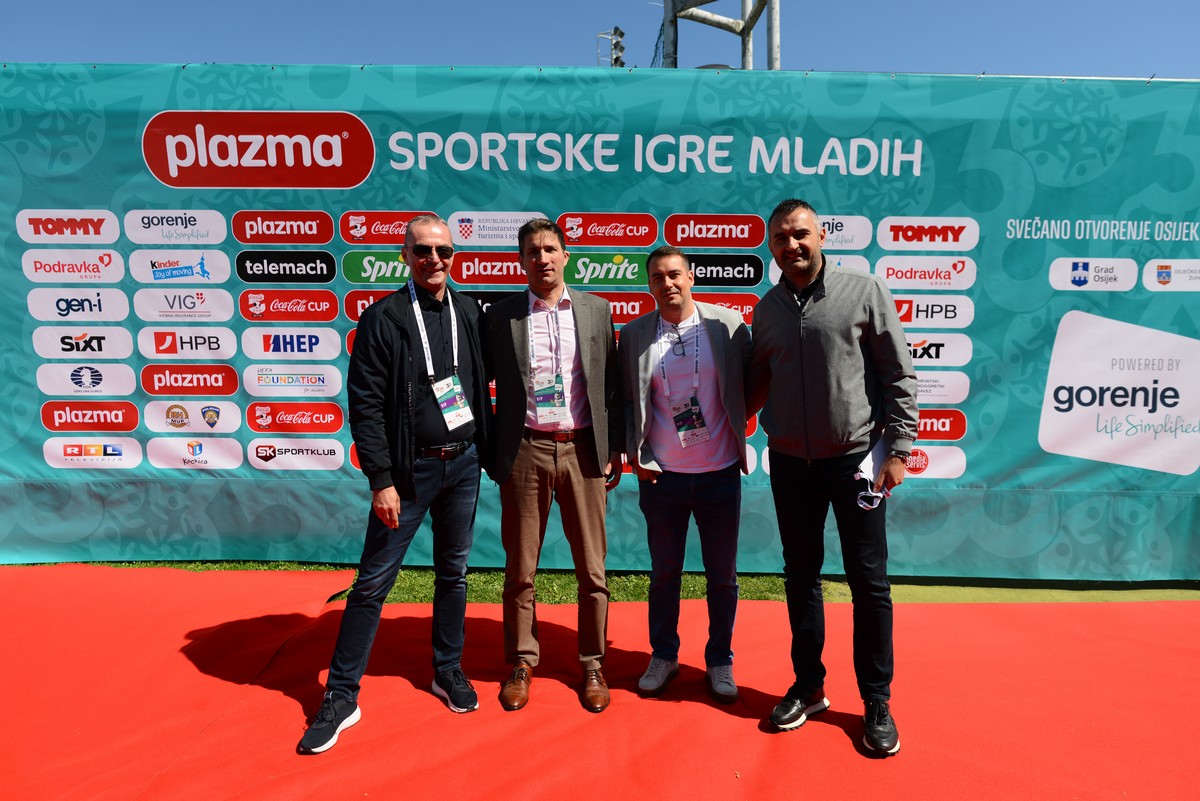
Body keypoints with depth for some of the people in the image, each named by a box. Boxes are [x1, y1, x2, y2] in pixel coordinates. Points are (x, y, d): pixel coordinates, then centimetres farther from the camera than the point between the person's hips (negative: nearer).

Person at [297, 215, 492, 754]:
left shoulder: (469, 313, 6)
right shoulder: (382, 319, -6)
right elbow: (365, 407, -10)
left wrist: (487, 451, 6)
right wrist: (381, 480, -14)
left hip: (464, 465, 4)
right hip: (411, 469, -4)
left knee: (453, 573, 15)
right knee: (373, 581, 2)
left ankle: (448, 671, 33)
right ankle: (342, 696, 18)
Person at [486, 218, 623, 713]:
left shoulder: (596, 310, 7)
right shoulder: (501, 315, 3)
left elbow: (611, 384, 8)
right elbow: (488, 383, 5)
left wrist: (614, 449, 4)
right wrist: (495, 455, -1)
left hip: (583, 449, 1)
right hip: (525, 451, 0)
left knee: (592, 568, 8)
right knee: (520, 569, 10)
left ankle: (593, 664, 26)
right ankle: (522, 663, 29)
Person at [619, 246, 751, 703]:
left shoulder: (729, 324, -1)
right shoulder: (633, 335, 2)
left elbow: (750, 385, 6)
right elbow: (626, 401, 6)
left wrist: (736, 430, -1)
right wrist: (635, 453, -2)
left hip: (720, 473, 0)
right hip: (661, 475, 1)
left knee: (722, 574, 12)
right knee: (664, 572, 14)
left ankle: (720, 661, 31)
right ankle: (663, 656, 33)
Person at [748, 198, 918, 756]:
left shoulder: (863, 292, -5)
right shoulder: (766, 310, 7)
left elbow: (899, 376, -5)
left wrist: (898, 449, -8)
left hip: (855, 459, -3)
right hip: (790, 462, 4)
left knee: (869, 581, 4)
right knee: (801, 576, 13)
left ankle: (876, 703, 22)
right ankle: (808, 687, 29)